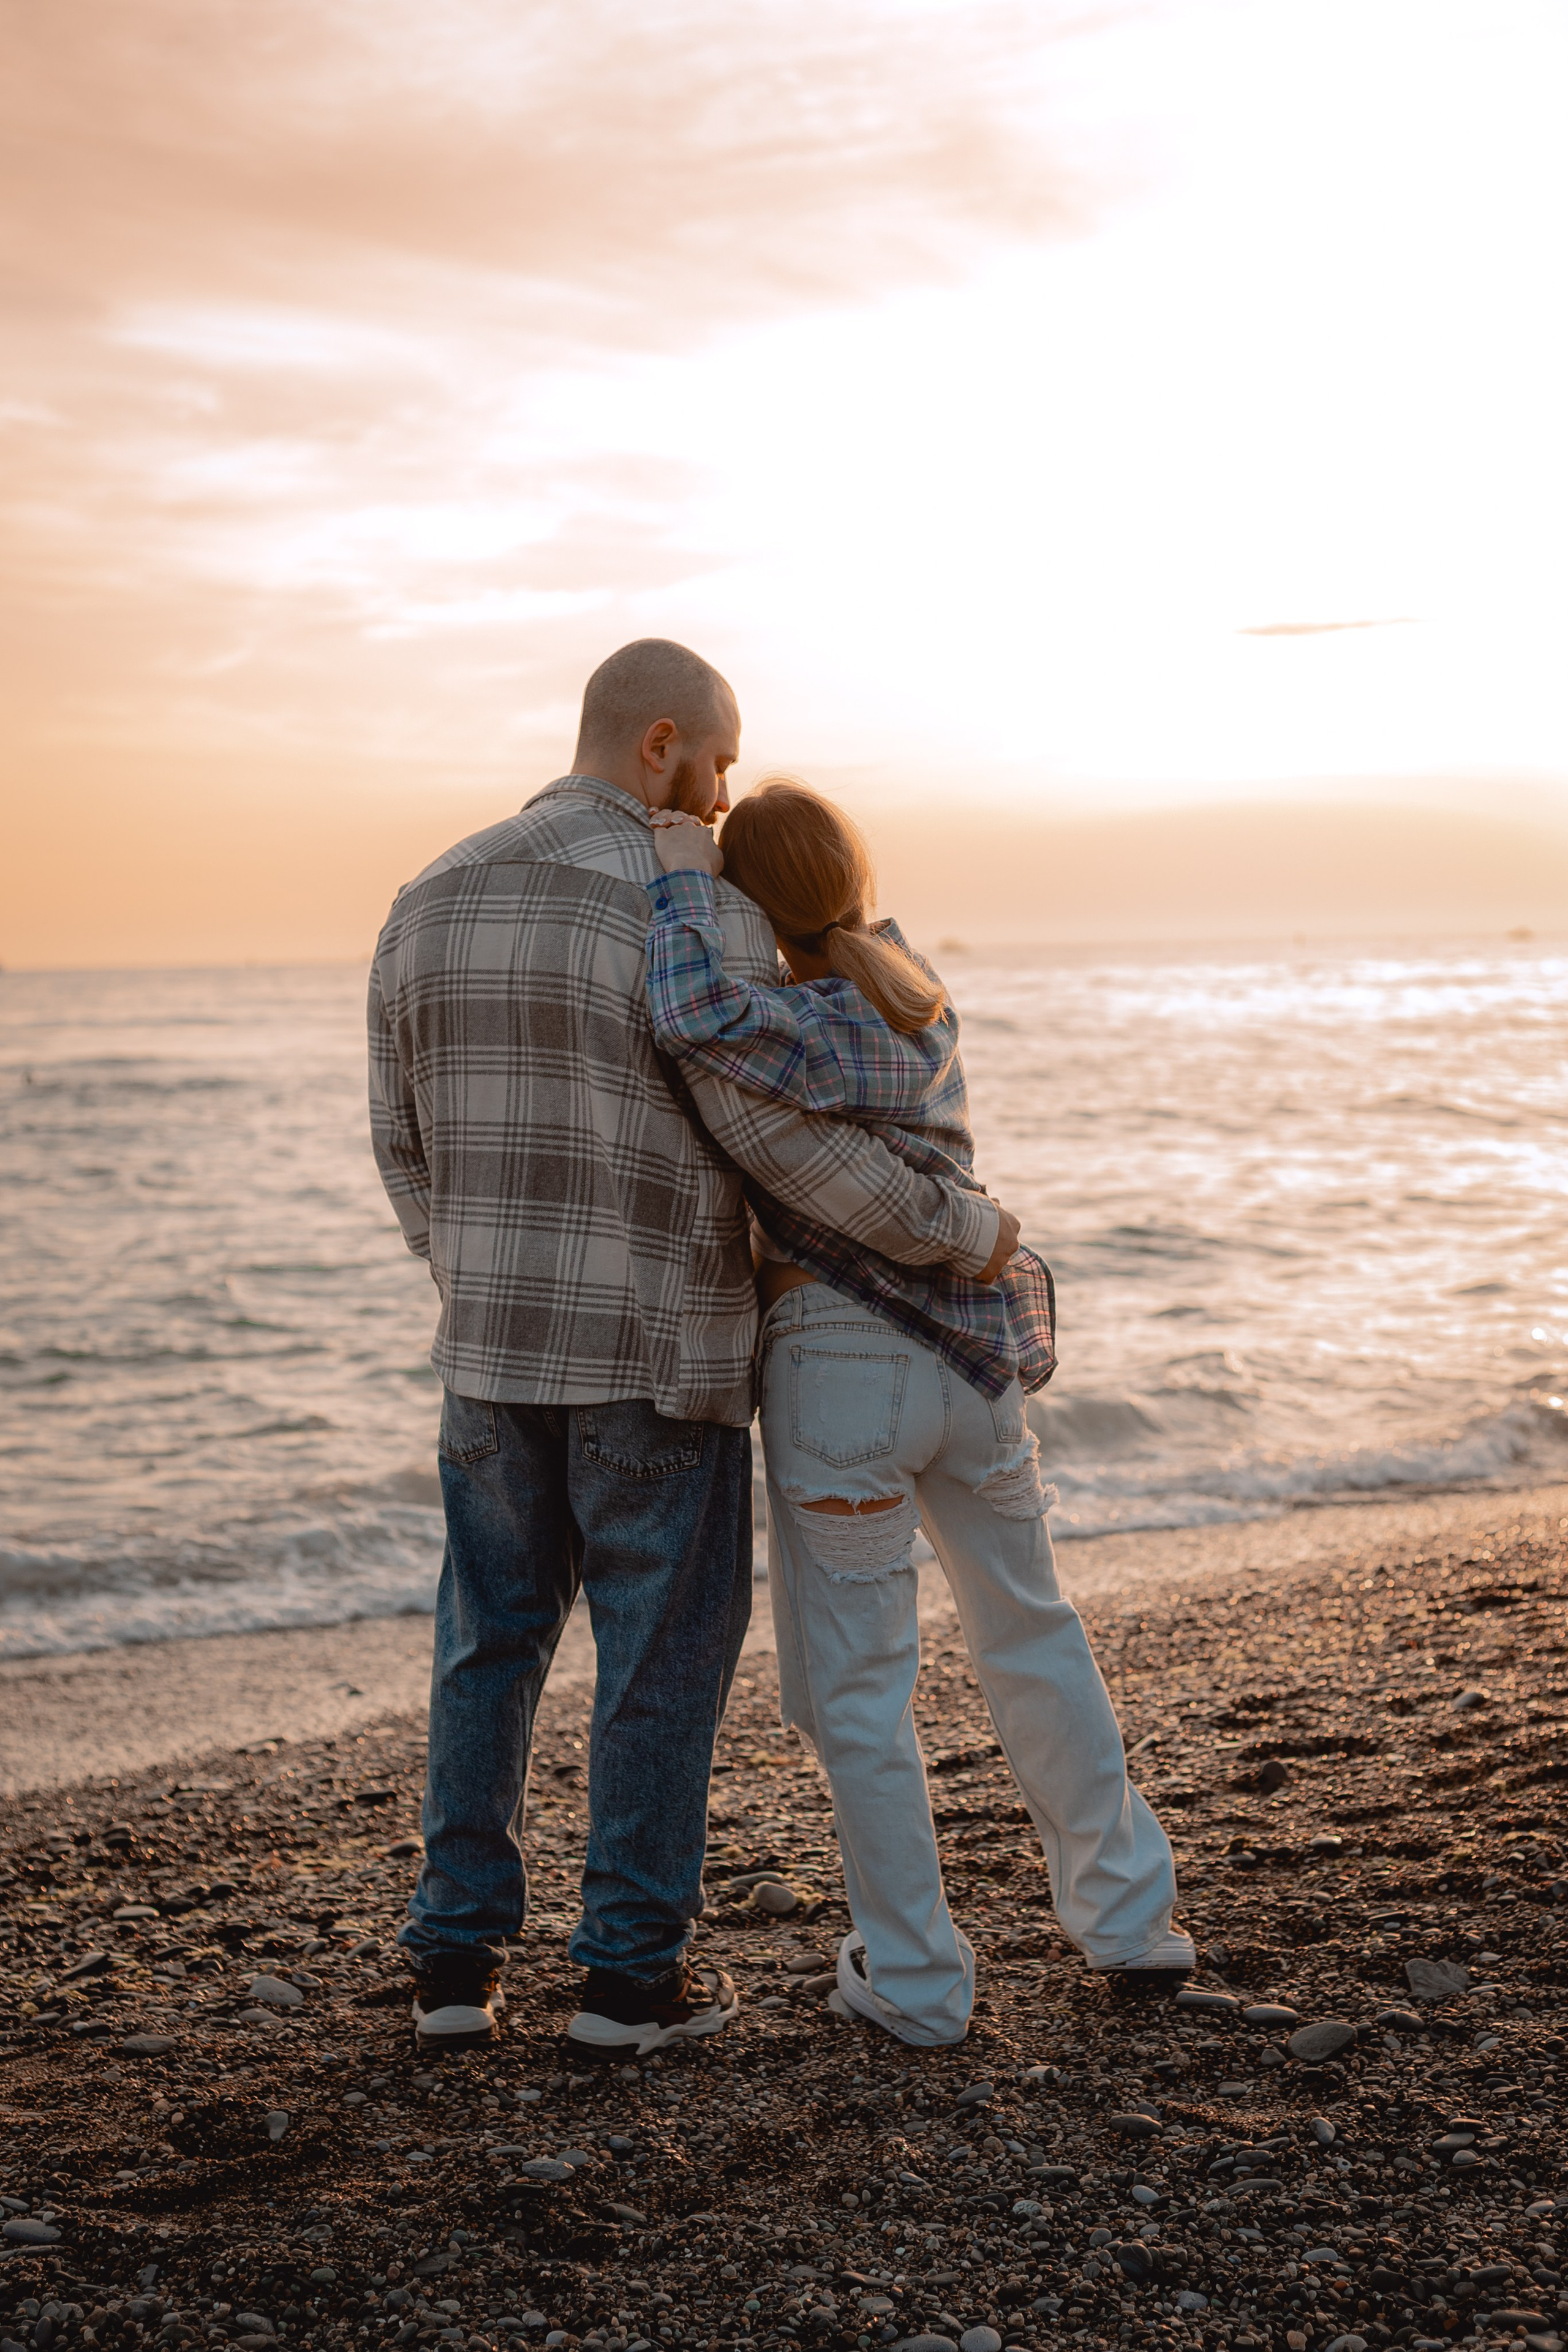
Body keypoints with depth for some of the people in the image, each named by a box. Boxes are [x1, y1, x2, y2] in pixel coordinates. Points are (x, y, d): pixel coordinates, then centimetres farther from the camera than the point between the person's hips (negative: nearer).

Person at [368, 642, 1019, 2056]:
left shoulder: (434, 904, 5)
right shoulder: (692, 911, -15)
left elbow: (408, 1142, 10)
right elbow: (783, 1135, -19)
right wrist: (958, 1232, -6)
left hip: (497, 1341, 5)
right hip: (657, 1349, -5)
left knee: (494, 1642, 15)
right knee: (667, 1650, 8)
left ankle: (459, 1963, 17)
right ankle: (633, 1971, 15)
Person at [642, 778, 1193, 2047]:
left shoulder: (836, 1039, -18)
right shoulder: (901, 971, 5)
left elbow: (700, 1019, -36)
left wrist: (681, 880, -21)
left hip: (846, 1374, -7)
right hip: (975, 1362, 7)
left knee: (858, 1688, 7)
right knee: (1031, 1634, 21)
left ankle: (916, 1979, 15)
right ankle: (1132, 1917, 30)